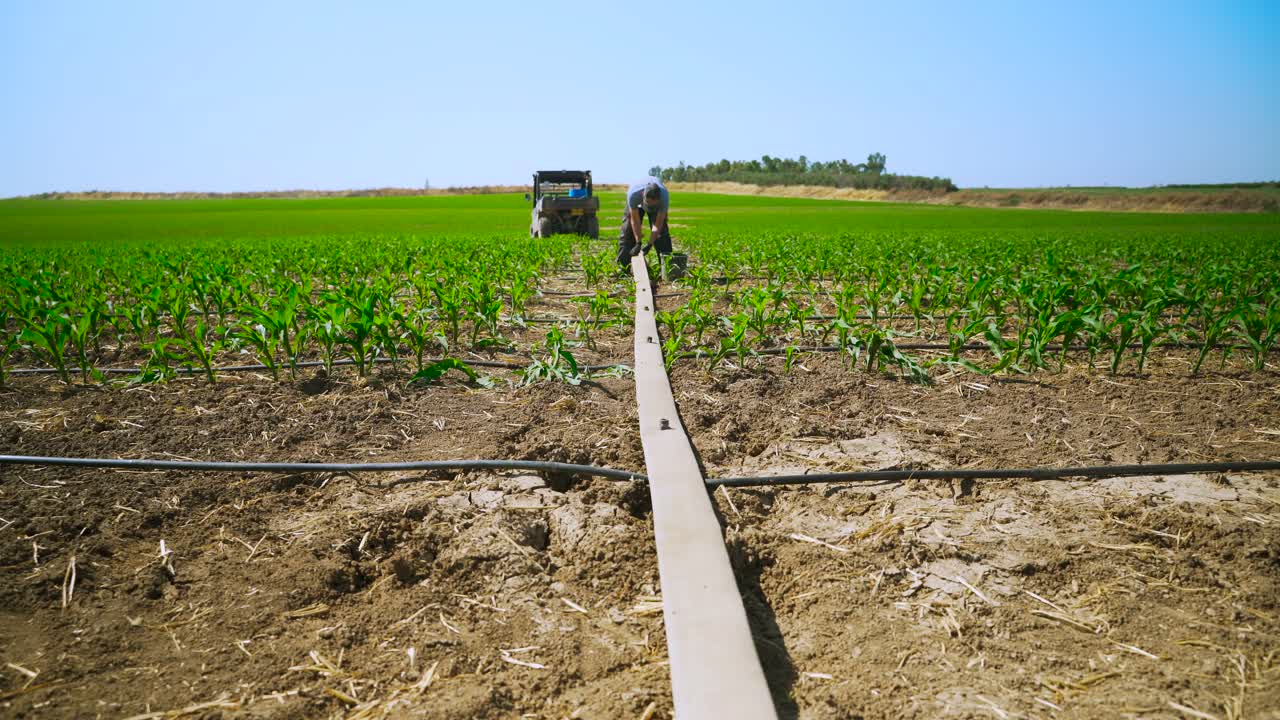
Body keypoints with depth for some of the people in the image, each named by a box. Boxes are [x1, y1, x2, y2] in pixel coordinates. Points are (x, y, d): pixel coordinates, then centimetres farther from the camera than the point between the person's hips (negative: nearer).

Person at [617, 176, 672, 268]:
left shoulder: (664, 196, -42)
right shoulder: (633, 194, -44)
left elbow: (658, 224, -33)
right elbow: (635, 220, -32)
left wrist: (649, 244, -36)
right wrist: (638, 243, -31)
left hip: (658, 207, 0)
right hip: (637, 204, 0)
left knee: (662, 232, -15)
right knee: (628, 231, -8)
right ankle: (623, 265, -1)